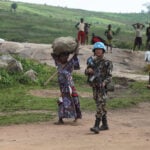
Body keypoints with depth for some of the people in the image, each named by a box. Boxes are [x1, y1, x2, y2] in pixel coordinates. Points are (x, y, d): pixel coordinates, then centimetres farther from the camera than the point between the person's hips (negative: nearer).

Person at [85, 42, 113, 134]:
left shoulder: (107, 63, -6)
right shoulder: (92, 61, 11)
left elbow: (109, 76, -11)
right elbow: (86, 72, 6)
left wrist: (104, 82, -29)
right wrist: (88, 70, -18)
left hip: (102, 88, -6)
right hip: (94, 87, 6)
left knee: (100, 106, -13)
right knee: (101, 107, 14)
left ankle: (96, 126, -19)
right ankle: (105, 125, 24)